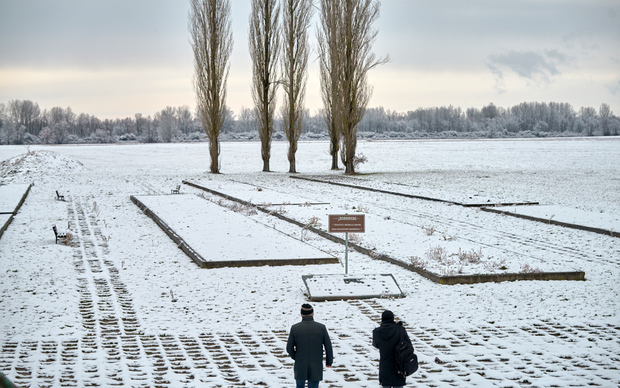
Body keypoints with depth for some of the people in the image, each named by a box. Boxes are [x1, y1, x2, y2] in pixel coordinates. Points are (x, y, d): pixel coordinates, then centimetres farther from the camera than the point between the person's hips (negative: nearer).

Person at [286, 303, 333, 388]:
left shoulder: (294, 328, -7)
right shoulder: (321, 328, -7)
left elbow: (289, 348, -4)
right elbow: (328, 347, -2)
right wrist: (329, 361, 13)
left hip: (300, 366, 1)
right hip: (315, 368, -1)